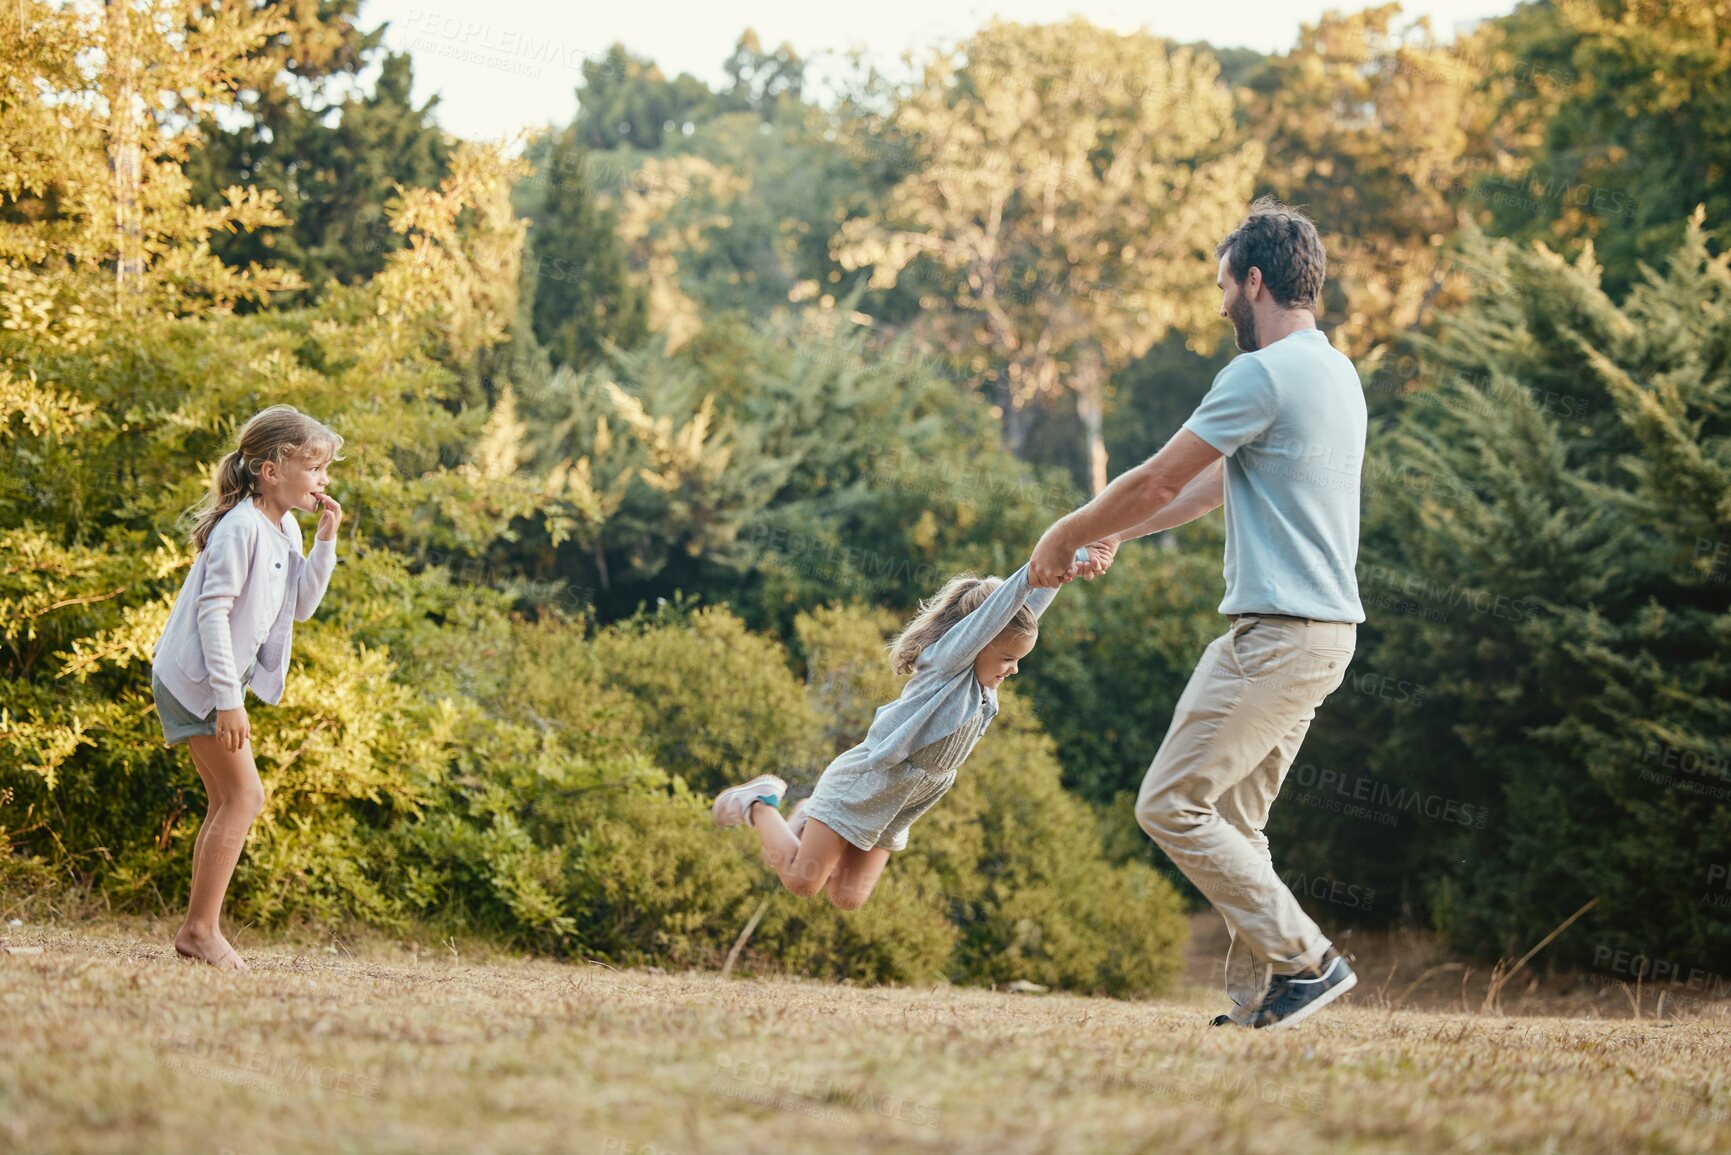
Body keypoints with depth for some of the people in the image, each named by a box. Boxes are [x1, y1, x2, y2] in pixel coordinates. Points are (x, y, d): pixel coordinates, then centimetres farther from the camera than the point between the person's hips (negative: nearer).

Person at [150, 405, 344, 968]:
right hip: (197, 677, -10)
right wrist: (228, 699, -26)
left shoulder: (285, 528, 9)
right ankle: (202, 926, -7)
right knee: (244, 795, -11)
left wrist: (325, 541, -2)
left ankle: (198, 928, 15)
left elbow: (301, 605, 10)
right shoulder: (242, 527, -20)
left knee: (228, 802, 12)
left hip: (221, 679, 10)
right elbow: (213, 611, -24)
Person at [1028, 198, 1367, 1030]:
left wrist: (1063, 538, 7)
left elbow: (1154, 482, -8)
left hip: (1278, 632, -10)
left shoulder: (1264, 374, -13)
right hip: (1326, 627, 10)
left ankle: (1307, 960, -7)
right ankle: (1259, 1001, 9)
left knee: (1172, 806, -8)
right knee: (1232, 822, 12)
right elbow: (1217, 482, 26)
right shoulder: (1336, 373, 17)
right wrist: (1116, 532, 31)